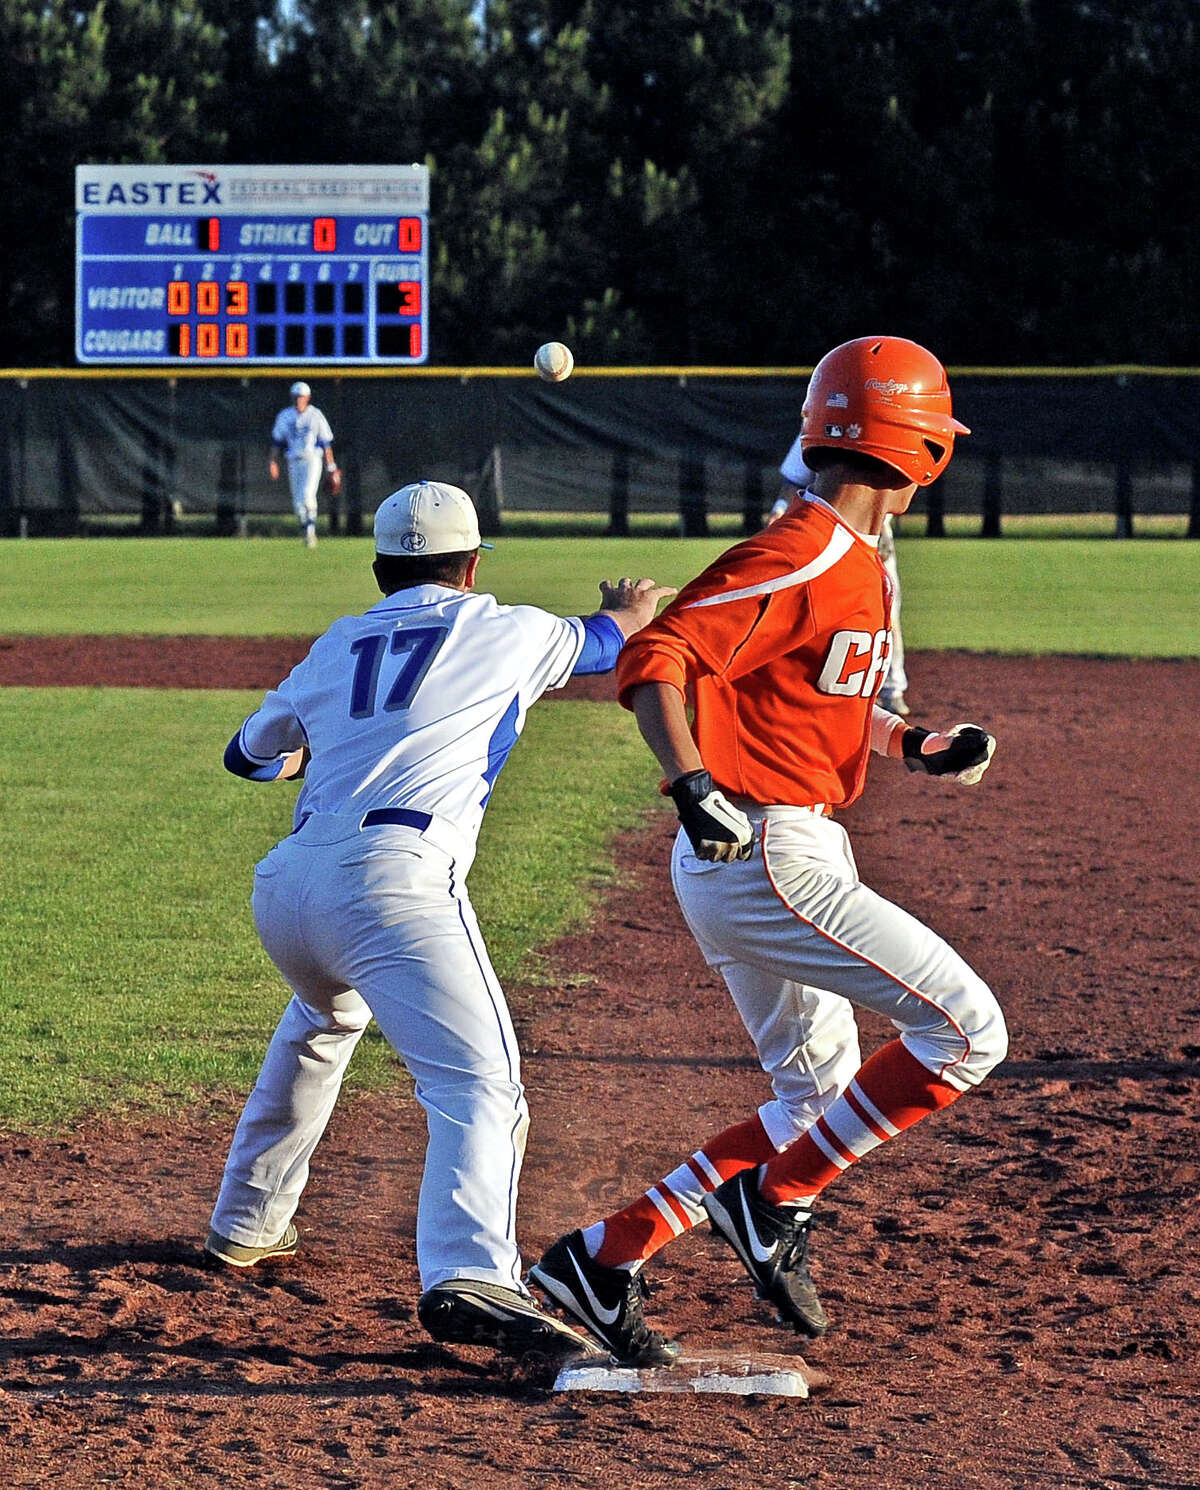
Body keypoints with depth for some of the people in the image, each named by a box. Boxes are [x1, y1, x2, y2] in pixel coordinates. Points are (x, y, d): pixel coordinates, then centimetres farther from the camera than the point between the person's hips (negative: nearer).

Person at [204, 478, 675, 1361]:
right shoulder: (509, 632, 15)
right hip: (393, 879, -6)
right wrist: (632, 610, 62)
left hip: (285, 884, 6)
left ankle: (247, 1222, 45)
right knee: (479, 1083, -17)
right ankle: (470, 1275, -42)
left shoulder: (336, 648, 24)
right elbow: (606, 640, 37)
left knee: (324, 1020, 37)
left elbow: (250, 755, 39)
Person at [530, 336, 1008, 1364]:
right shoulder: (802, 557, -16)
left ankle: (605, 1259, 15)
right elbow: (653, 661, -23)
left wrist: (916, 747, 13)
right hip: (765, 852, -10)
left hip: (764, 859, 10)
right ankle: (774, 1202, -5)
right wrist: (695, 788, -35)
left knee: (817, 1101, 17)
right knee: (966, 1028, -11)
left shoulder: (861, 565, 15)